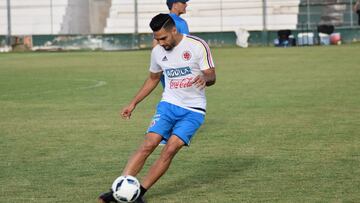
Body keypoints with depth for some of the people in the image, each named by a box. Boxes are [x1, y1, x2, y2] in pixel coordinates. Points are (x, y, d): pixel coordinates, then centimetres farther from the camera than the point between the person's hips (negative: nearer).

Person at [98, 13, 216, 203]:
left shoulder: (197, 45, -12)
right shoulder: (157, 51, 2)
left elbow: (212, 77, -9)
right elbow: (153, 79, 19)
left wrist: (204, 78, -34)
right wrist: (133, 103, 16)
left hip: (193, 110, -3)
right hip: (168, 104, 3)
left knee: (170, 150, -17)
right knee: (148, 145, -16)